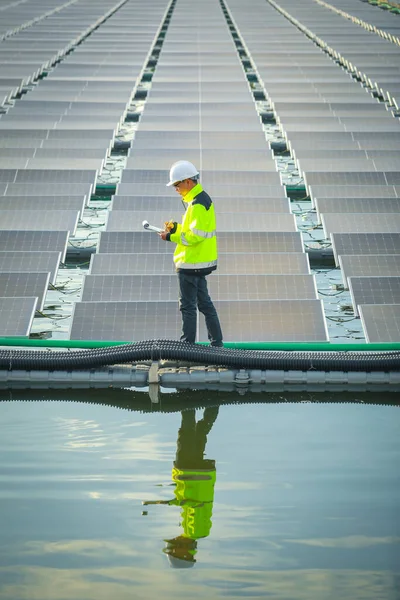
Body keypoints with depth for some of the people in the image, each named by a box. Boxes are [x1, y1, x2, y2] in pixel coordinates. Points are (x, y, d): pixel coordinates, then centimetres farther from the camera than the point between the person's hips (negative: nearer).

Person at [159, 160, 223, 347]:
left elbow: (196, 235, -24)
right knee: (204, 303, 15)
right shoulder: (202, 199, 13)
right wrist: (177, 228, 8)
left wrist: (171, 237, -18)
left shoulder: (197, 204, -19)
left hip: (191, 263, -10)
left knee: (187, 305, -3)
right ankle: (216, 343, 19)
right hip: (199, 262, 10)